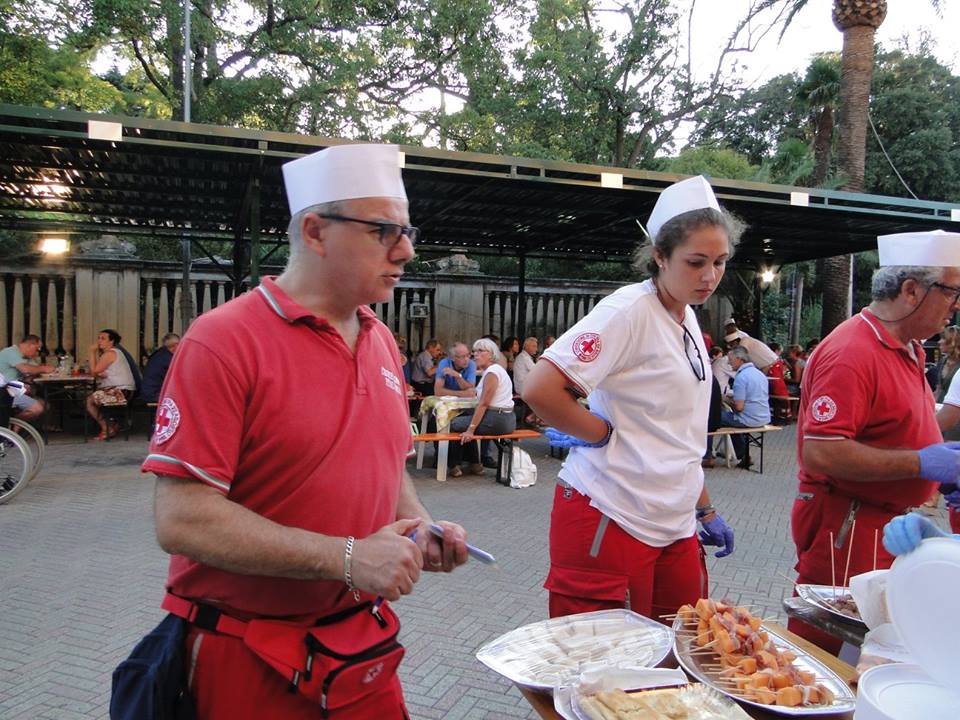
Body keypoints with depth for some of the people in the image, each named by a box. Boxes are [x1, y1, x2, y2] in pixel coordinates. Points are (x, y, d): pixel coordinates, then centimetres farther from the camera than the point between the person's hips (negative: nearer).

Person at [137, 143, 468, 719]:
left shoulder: (382, 341, 6)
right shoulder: (225, 341, -17)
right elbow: (182, 519, -21)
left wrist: (420, 526, -3)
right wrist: (347, 558, -23)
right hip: (248, 660, -6)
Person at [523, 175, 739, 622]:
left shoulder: (688, 322, 12)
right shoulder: (630, 309, -15)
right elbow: (540, 391, -26)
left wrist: (704, 510, 20)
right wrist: (606, 434, -14)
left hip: (675, 526, 8)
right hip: (611, 520, -8)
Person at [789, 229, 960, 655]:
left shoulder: (907, 349, 13)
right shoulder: (852, 352, -20)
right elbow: (821, 452, -28)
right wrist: (920, 462, -22)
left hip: (890, 522, 10)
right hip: (846, 528, -10)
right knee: (829, 646, 0)